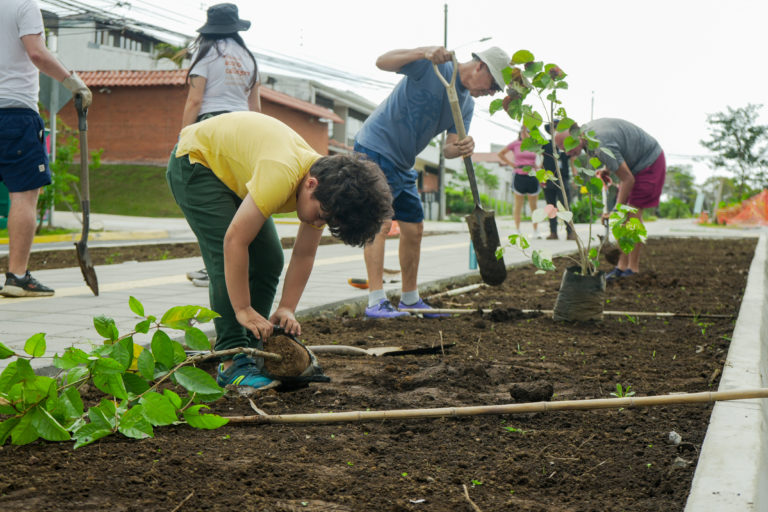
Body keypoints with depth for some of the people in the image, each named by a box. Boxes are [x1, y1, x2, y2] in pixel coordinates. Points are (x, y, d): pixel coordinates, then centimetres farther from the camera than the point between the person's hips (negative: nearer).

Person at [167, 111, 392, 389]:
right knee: (225, 261, -20)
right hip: (194, 161, -8)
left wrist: (286, 308, -14)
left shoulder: (328, 187, -15)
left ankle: (251, 351, 6)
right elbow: (234, 241, -37)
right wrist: (243, 309, -31)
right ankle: (233, 361, -19)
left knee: (269, 260, 0)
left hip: (234, 174, 8)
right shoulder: (281, 176, -41)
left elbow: (304, 256, -6)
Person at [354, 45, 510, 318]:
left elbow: (449, 148, -1)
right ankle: (376, 302, -19)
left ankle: (410, 299, 23)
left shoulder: (466, 105, 8)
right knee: (381, 223, -17)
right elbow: (382, 62, -25)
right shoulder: (431, 66, -14)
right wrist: (424, 53, -39)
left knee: (414, 229, 10)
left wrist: (461, 148, -25)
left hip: (403, 165, 9)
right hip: (375, 149, -9)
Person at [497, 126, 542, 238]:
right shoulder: (515, 144, 5)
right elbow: (500, 154, 13)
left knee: (533, 206, 3)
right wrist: (511, 164, 4)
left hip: (532, 177, 1)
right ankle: (517, 230, 7)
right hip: (519, 177, -1)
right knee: (518, 205, 2)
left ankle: (536, 231, 8)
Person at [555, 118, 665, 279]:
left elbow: (628, 179, -27)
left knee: (633, 213, -12)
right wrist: (606, 170, 6)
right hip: (634, 163, 10)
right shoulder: (587, 130, -5)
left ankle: (633, 268, -6)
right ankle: (622, 265, 3)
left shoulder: (602, 146, -34)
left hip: (649, 162, -9)